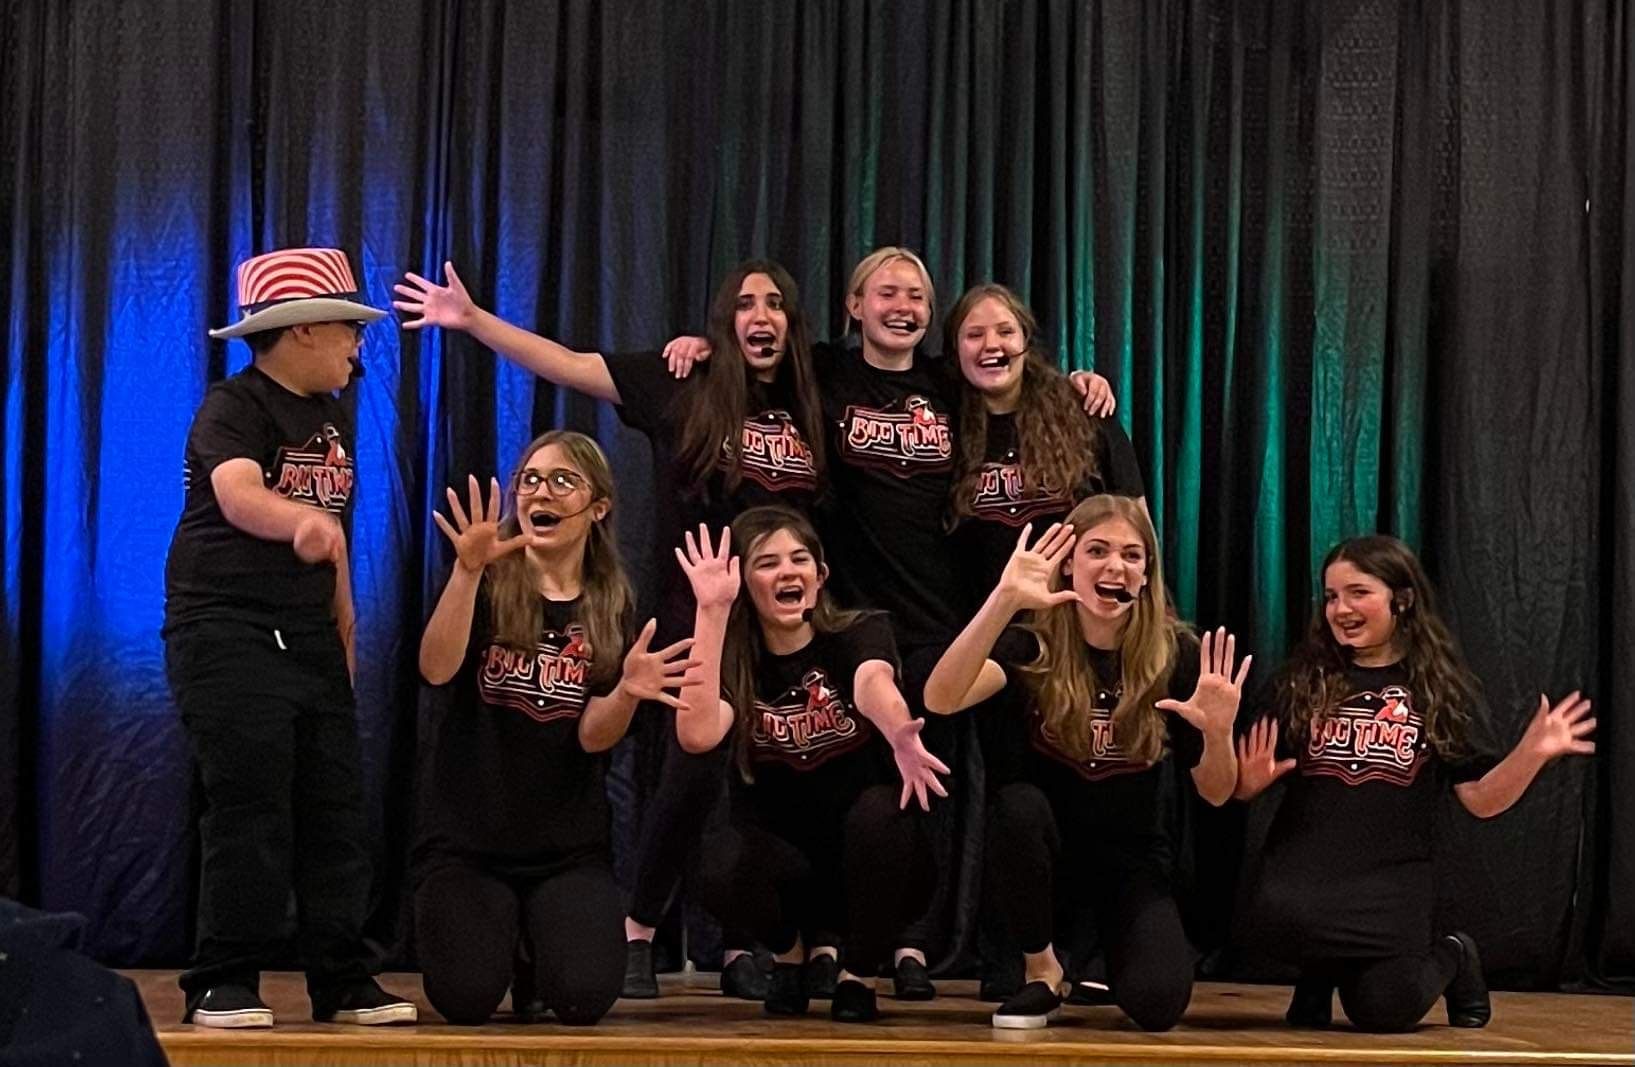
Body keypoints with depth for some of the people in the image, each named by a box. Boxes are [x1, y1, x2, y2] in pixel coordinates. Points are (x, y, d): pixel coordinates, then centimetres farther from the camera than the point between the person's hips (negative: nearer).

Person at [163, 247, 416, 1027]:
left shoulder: (333, 417, 12)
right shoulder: (234, 406, -13)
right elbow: (237, 493, -35)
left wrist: (344, 623, 18)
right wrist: (301, 521, -56)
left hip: (310, 636, 8)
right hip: (226, 630, -8)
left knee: (335, 807, 5)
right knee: (249, 808, -11)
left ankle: (342, 981, 12)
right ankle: (222, 984, -1)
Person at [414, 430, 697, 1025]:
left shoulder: (612, 606, 3)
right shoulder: (488, 585, -2)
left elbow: (594, 736, -4)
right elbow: (436, 670, -21)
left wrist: (628, 692, -26)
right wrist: (467, 569, -33)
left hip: (568, 846, 1)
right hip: (466, 837, -1)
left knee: (583, 999, -19)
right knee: (466, 999, -19)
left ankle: (536, 946, 19)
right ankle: (504, 935, 18)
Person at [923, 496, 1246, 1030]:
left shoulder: (1176, 654, -8)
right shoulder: (1033, 642, -11)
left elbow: (1216, 794, -3)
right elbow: (940, 700, -33)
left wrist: (1218, 732, -26)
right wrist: (1003, 600, -45)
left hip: (1131, 860, 0)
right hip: (1043, 859, 0)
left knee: (1157, 1001, -26)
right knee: (1018, 802, -35)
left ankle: (1106, 957, 13)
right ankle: (1042, 970, -9)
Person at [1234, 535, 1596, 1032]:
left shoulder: (1441, 688, 8)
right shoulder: (1303, 682, 8)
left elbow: (1482, 799, 4)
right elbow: (1245, 783, 6)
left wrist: (1531, 753, -13)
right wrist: (1251, 779, -17)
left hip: (1390, 876, 0)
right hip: (1303, 865, 0)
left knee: (1384, 1010, -18)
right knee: (1282, 917, -34)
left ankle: (1451, 958, 19)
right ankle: (1324, 971, 4)